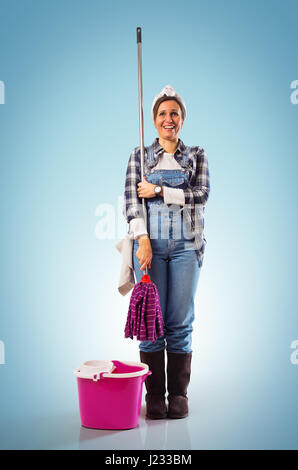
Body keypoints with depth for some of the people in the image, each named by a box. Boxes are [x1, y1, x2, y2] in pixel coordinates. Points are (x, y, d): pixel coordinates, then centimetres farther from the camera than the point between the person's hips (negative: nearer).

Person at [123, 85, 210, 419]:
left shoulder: (196, 156, 11)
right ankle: (154, 397, 7)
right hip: (150, 242, 0)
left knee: (180, 322, 2)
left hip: (186, 244, 0)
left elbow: (202, 195, -4)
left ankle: (178, 395, 11)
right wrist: (143, 240, -13)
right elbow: (131, 200, -1)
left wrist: (159, 191, -9)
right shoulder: (140, 156, 10)